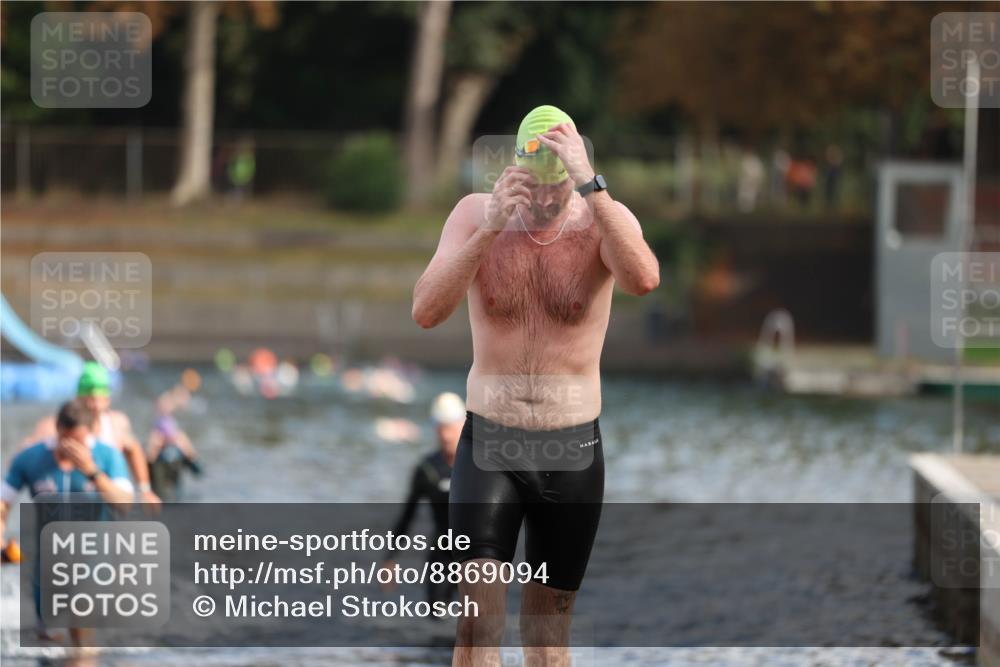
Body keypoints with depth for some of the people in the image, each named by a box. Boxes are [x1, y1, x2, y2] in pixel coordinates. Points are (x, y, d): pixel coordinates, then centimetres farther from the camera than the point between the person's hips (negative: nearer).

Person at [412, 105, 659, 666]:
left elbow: (644, 280, -30)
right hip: (488, 445, 0)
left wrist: (590, 186, -35)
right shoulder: (476, 215, -4)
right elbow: (426, 312, -17)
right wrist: (490, 229, -28)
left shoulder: (604, 220, -7)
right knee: (477, 619, -14)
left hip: (573, 451, 0)